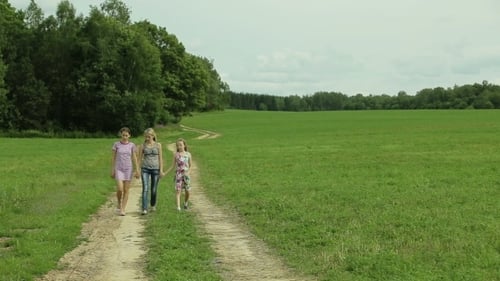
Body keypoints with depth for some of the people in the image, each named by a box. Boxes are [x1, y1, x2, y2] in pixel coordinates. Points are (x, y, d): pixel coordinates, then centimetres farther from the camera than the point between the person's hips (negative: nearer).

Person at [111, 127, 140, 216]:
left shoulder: (132, 145, 1)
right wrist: (112, 170, 2)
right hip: (119, 169, -1)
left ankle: (123, 209, 8)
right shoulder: (116, 144, 0)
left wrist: (137, 171, -1)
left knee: (126, 190, 0)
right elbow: (113, 158, 4)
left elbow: (134, 158, 3)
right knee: (120, 189, -13)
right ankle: (119, 204, 13)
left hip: (128, 169, 1)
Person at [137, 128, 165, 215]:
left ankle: (153, 205, 32)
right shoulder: (143, 146, 4)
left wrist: (161, 170, -1)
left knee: (154, 189, 9)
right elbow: (140, 158, 7)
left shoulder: (158, 145, 3)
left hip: (155, 169, 1)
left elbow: (160, 158, 4)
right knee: (145, 188, -12)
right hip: (145, 169, 0)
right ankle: (144, 209, -16)